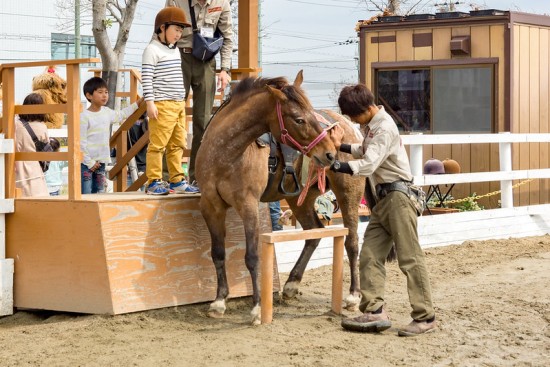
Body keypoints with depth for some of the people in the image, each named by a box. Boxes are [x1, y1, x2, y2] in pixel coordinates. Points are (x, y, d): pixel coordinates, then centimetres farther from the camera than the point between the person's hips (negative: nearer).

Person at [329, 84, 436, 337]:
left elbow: (368, 165, -25)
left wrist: (333, 166, -25)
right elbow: (366, 151, 33)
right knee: (369, 257, 3)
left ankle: (425, 317, -4)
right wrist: (340, 146, 21)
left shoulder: (385, 128, -16)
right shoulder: (372, 126, 14)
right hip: (381, 201, 10)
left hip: (396, 196, -10)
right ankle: (374, 311, 2)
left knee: (409, 258, -7)